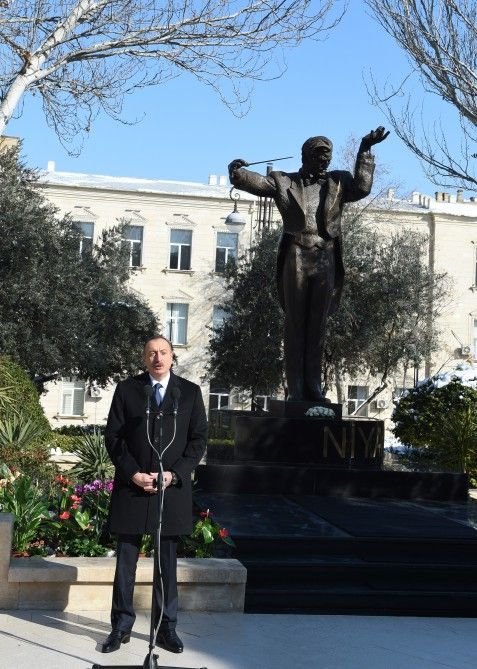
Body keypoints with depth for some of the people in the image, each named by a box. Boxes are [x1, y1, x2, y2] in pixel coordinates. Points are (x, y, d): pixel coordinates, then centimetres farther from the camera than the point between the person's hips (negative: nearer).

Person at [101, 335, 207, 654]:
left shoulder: (190, 392, 4)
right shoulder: (126, 390, 3)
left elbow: (199, 439, 3)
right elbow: (113, 437, 2)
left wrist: (174, 474, -9)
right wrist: (133, 473, -10)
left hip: (173, 488, 0)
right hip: (131, 486, 0)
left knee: (168, 562, 9)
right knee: (126, 560, 7)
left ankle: (167, 627, 20)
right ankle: (121, 626, 20)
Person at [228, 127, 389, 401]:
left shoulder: (338, 182, 17)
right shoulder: (285, 181, 11)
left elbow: (362, 187, 2)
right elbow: (257, 182, 0)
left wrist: (365, 152, -3)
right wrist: (237, 172, -20)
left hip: (326, 260, 2)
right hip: (296, 257, -2)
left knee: (318, 325, 5)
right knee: (295, 324, 0)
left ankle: (313, 387, 9)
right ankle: (295, 389, 1)